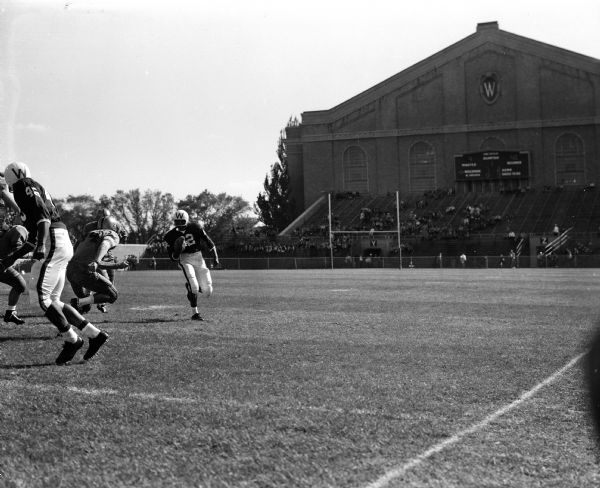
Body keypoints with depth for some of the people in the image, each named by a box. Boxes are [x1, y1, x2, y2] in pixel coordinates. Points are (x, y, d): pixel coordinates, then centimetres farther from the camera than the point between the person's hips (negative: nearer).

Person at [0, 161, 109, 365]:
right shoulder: (40, 191, 29)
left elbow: (42, 214, -17)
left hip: (53, 243, -9)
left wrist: (40, 245, -29)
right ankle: (94, 334, 6)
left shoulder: (25, 187, 1)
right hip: (62, 244, 9)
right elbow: (34, 240, 30)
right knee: (51, 301, 9)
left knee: (40, 297, -8)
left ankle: (71, 339, -2)